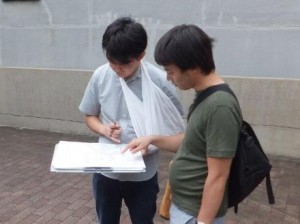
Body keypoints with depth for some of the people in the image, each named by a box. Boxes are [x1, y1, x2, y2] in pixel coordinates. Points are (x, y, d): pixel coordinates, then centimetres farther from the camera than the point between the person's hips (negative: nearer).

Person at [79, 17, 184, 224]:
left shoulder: (159, 81, -17)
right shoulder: (100, 76, -9)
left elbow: (176, 125, -5)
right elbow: (89, 116, 5)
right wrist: (104, 129, -16)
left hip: (142, 175, -2)